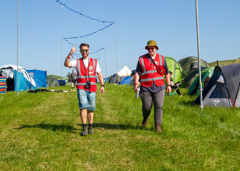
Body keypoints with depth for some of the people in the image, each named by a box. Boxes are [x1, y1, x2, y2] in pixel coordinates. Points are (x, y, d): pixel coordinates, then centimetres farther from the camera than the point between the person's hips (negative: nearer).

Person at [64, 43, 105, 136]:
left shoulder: (94, 62, 12)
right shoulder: (77, 62, 8)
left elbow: (99, 74, 10)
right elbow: (66, 64, -9)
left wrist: (102, 85, 0)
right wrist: (70, 54, -21)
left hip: (92, 88, 2)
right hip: (81, 88, -1)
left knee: (91, 108, 4)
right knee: (83, 106, -14)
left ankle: (90, 127, 17)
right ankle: (84, 128, -13)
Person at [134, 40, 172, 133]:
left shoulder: (161, 58, 7)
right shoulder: (141, 59, 2)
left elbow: (167, 73, 12)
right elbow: (137, 73, 0)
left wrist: (168, 85, 6)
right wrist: (136, 84, -14)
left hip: (159, 87, 1)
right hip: (146, 88, -1)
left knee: (159, 106, -9)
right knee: (146, 106, 2)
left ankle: (158, 125, -4)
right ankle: (145, 117, 35)